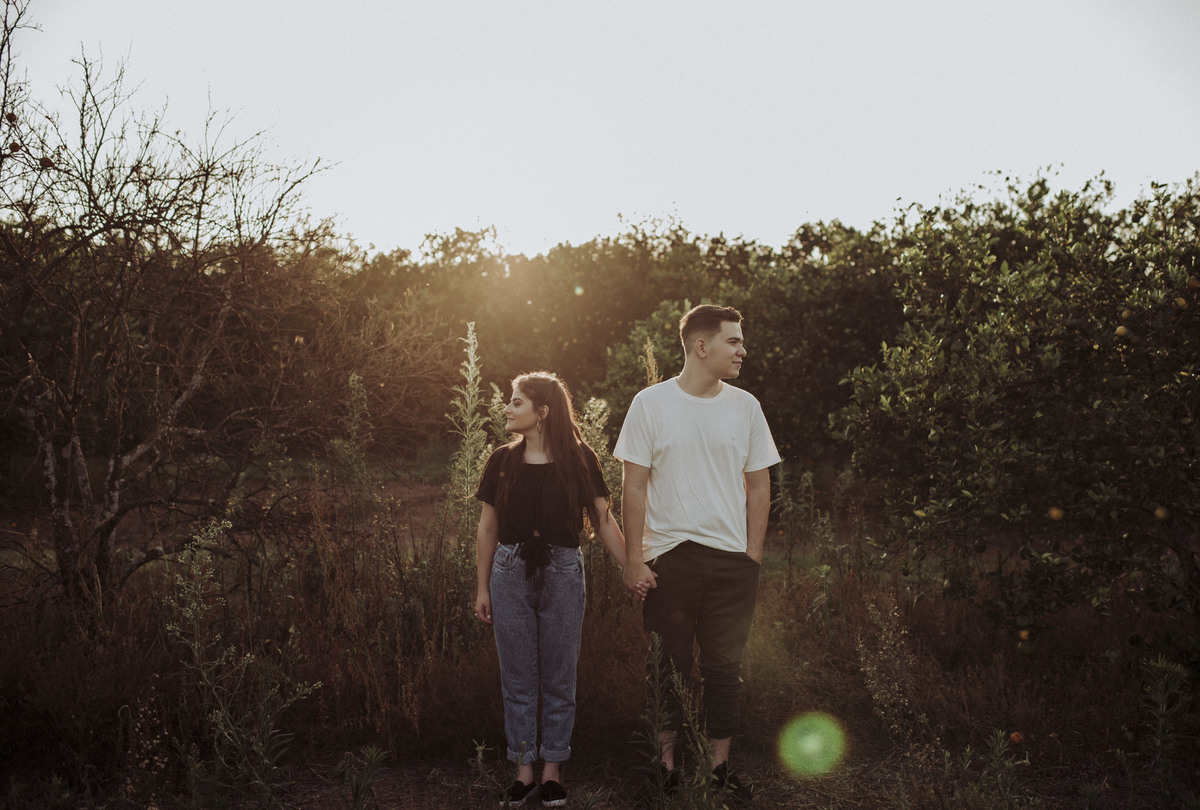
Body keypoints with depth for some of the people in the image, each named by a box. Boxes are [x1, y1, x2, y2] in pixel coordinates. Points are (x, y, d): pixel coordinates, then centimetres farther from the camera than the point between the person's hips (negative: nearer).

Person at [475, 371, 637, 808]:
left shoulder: (579, 459, -3)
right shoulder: (502, 461, 3)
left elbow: (603, 520, -1)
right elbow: (487, 529, 8)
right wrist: (482, 588, 8)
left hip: (561, 573, -2)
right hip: (510, 572, 2)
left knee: (559, 678, 7)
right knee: (517, 678, 8)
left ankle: (553, 770, 21)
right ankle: (524, 769, 21)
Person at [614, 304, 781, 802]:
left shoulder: (745, 406, 6)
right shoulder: (651, 403, -2)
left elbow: (759, 486, 10)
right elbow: (634, 486, -2)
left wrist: (753, 554, 3)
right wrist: (634, 558, -7)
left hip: (732, 557, 2)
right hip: (669, 555, -2)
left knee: (724, 666, 8)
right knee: (669, 664, 6)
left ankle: (719, 766, 20)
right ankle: (666, 758, 22)